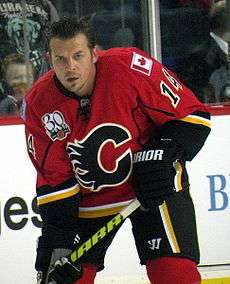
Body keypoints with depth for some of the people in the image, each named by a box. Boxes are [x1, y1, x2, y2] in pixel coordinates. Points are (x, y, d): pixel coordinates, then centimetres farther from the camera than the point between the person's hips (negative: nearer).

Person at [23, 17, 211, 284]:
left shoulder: (130, 68, -25)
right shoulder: (38, 104, -13)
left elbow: (191, 113, -15)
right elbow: (53, 176, -7)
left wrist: (161, 157, -25)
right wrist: (57, 239, -14)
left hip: (154, 185, -3)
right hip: (89, 198, 3)